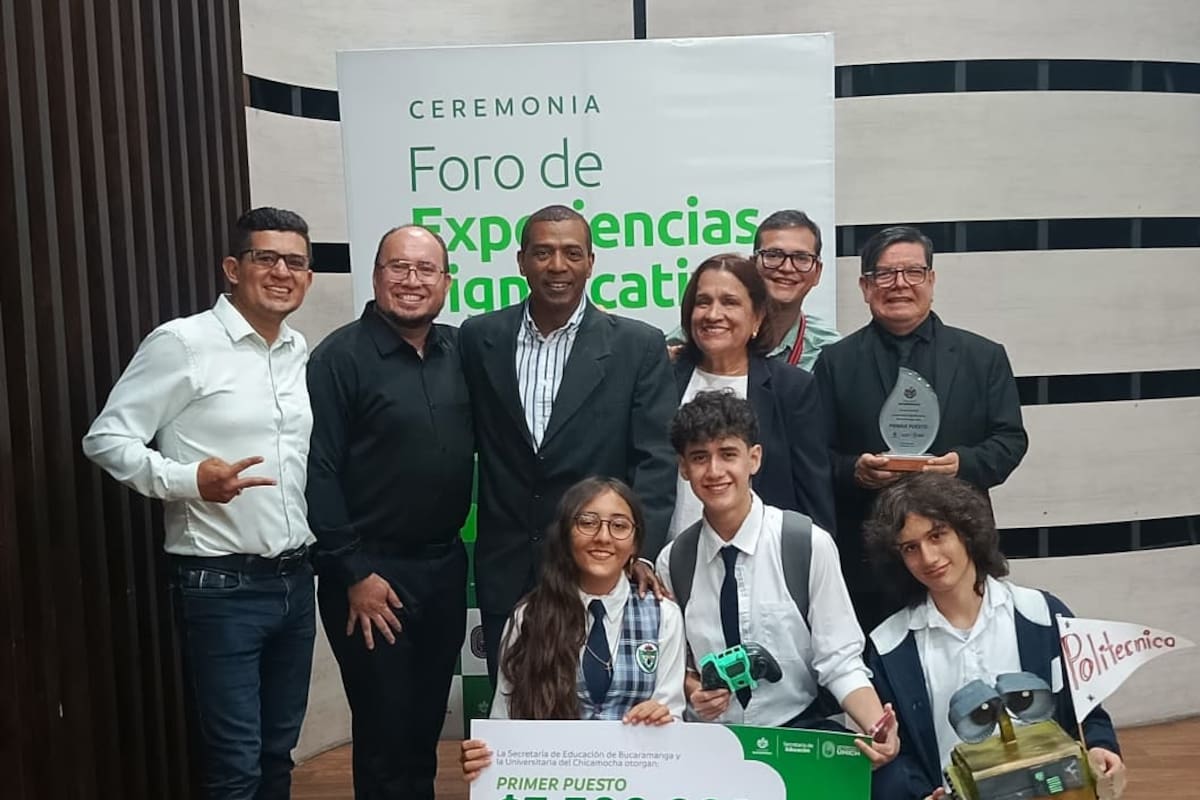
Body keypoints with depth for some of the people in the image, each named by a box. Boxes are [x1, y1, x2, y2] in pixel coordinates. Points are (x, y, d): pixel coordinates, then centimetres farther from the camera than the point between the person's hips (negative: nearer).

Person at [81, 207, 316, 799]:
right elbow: (105, 439, -9)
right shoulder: (182, 342, -10)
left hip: (295, 579, 6)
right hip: (220, 586, -6)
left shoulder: (301, 353, 9)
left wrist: (321, 540, 12)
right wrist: (187, 480, -23)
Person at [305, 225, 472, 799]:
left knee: (427, 725, 17)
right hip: (372, 573, -5)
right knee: (386, 734, 6)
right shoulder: (340, 357, -9)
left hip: (445, 565, 5)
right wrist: (354, 573, -13)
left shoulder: (460, 351, 6)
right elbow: (319, 472, -12)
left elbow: (478, 447, 11)